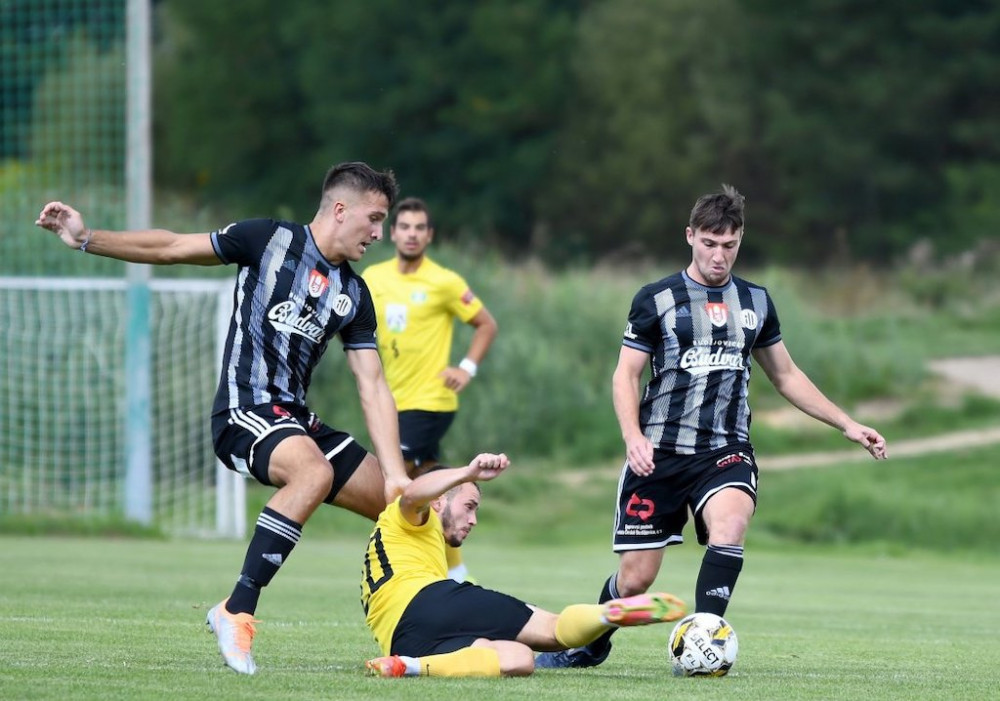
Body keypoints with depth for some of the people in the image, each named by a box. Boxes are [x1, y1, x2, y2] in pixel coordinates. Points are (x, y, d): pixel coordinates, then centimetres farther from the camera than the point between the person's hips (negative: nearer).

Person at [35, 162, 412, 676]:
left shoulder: (355, 295, 11)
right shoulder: (270, 239, -4)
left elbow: (372, 386, 7)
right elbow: (172, 248, -1)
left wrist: (397, 474, -3)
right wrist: (87, 239, -8)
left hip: (295, 420, 7)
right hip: (245, 410, -7)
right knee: (315, 472, -37)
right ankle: (237, 612, -34)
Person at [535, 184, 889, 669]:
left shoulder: (755, 302, 12)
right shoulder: (656, 300, 1)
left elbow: (785, 376, 22)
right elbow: (625, 375, 1)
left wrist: (848, 425, 17)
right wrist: (633, 437, -16)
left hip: (725, 451, 2)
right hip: (660, 454, -1)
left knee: (729, 522, -33)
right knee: (635, 577, -2)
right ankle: (590, 644, 28)